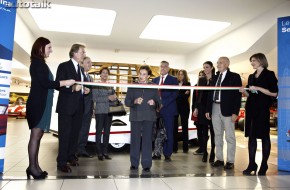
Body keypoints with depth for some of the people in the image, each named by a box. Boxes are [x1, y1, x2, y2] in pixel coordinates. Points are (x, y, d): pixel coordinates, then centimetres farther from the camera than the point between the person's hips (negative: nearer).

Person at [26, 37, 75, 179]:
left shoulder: (40, 63, 18)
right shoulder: (38, 62, -9)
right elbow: (45, 83, -17)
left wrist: (66, 85, 13)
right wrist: (65, 82, -11)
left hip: (42, 104, 9)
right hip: (38, 104, -9)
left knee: (38, 135, 9)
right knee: (35, 135, -6)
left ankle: (35, 166, 14)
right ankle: (32, 167, 1)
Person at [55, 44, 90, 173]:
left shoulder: (81, 69, 17)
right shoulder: (64, 66, -5)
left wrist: (85, 90, 4)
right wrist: (72, 88, -25)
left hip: (78, 106, 7)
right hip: (66, 106, -7)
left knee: (75, 133, 13)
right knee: (65, 134, -3)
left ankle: (71, 156, 27)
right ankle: (61, 162, 4)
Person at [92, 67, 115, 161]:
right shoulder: (96, 85, -1)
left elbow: (113, 96, 18)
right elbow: (95, 98, -11)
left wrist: (114, 97, -7)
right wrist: (107, 98, -17)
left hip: (109, 111, 5)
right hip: (100, 111, -5)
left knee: (107, 132, 8)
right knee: (99, 131, -1)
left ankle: (105, 152, 15)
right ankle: (99, 152, 6)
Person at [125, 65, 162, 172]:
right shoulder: (132, 86, 9)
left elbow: (159, 102, 9)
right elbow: (127, 101, 3)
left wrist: (154, 103, -13)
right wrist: (134, 102, -16)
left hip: (149, 117, 0)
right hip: (135, 116, 0)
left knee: (147, 140, -1)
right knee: (135, 139, 1)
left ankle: (146, 164, 7)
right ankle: (134, 163, 12)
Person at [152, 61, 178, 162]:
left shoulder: (173, 80, 3)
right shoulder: (155, 80, 16)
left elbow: (174, 94, -7)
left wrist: (163, 103, -15)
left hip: (168, 109, -4)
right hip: (157, 109, 4)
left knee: (168, 133, 1)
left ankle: (167, 154, 8)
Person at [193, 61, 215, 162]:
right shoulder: (201, 79, 11)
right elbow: (199, 94, 11)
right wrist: (196, 107, 5)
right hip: (202, 108, 3)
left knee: (213, 131, 1)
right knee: (204, 131, 7)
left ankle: (212, 154, 11)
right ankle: (204, 153, 15)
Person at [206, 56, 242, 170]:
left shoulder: (234, 77, -1)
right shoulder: (215, 77, 14)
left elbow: (238, 95, -7)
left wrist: (235, 112, -14)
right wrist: (208, 109, 8)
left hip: (227, 109, -5)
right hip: (215, 108, 6)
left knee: (229, 136, 0)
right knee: (217, 135, 11)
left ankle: (230, 161, 10)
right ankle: (219, 159, 21)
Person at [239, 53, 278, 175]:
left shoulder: (269, 75, -1)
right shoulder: (251, 77, 16)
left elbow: (274, 93, -9)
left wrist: (258, 88, -16)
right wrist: (244, 91, -3)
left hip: (263, 109, -6)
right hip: (251, 109, 6)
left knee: (264, 136, 1)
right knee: (251, 136, 5)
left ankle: (264, 166, 10)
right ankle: (252, 164, 11)